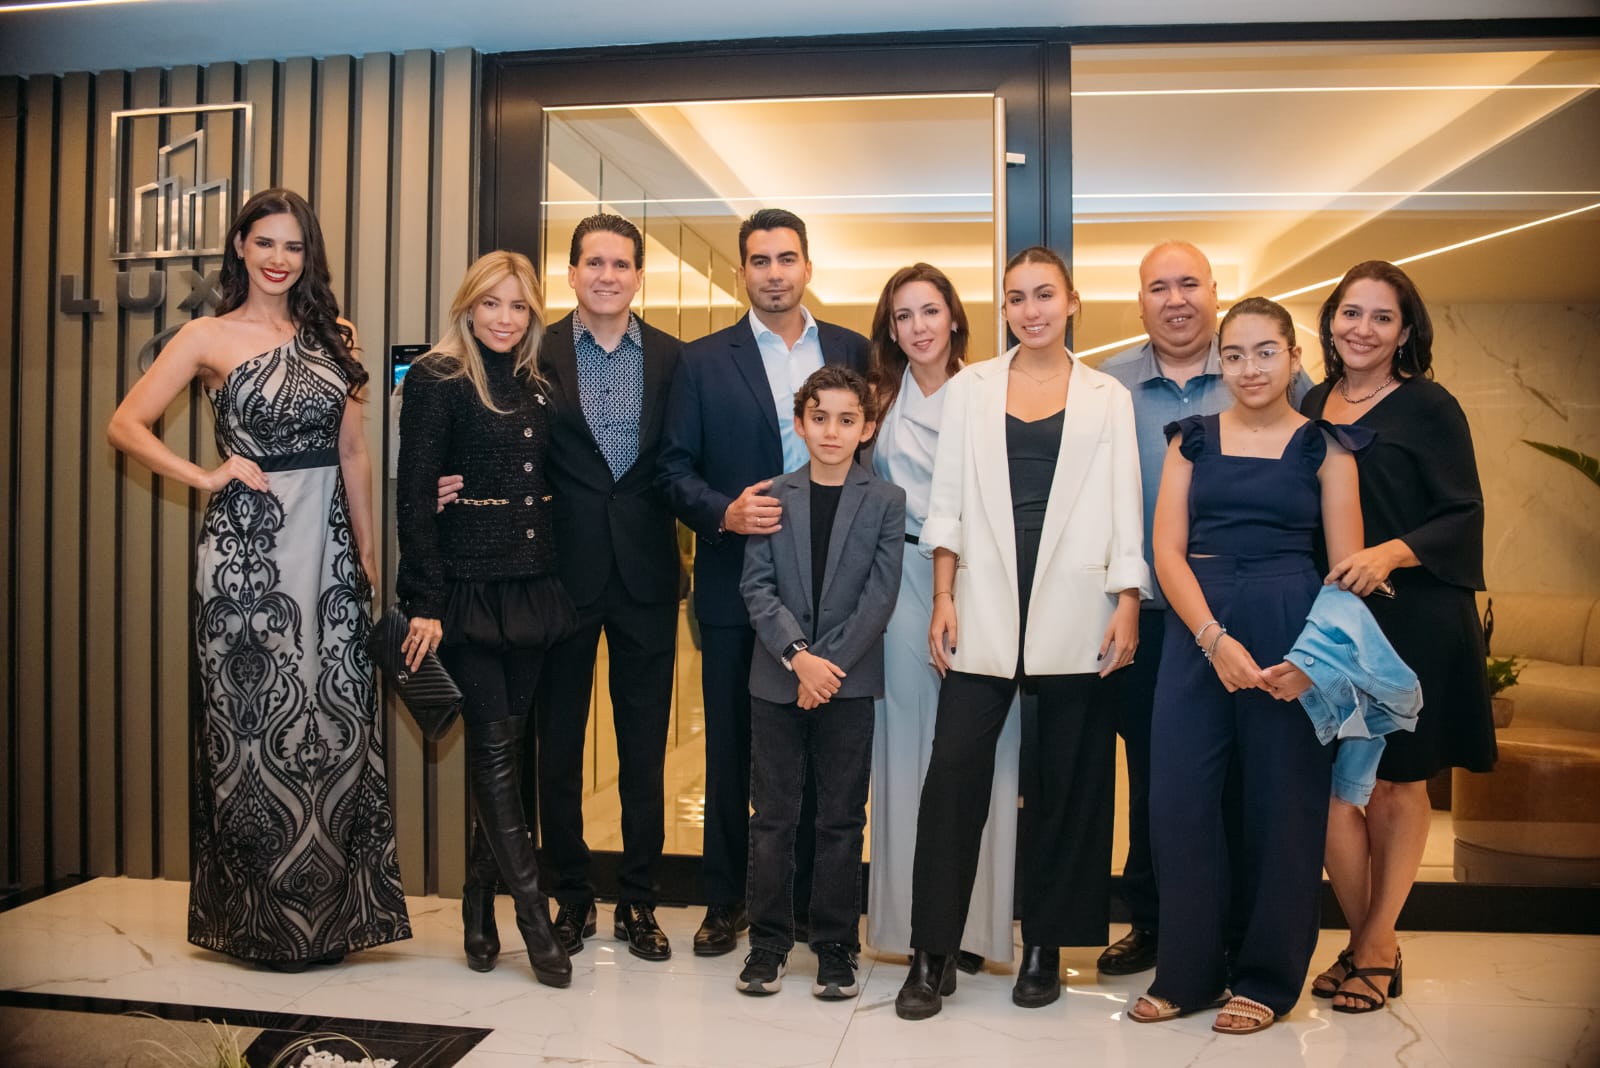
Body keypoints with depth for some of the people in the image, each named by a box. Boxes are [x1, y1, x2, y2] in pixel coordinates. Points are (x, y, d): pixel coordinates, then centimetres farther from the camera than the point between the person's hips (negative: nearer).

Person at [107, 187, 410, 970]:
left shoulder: (331, 337, 12)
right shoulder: (210, 337, 3)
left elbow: (353, 454, 11)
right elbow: (126, 425, 0)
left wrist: (368, 554, 9)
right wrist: (205, 476, -9)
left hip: (328, 546, 3)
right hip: (247, 549, -3)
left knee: (335, 720, 4)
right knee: (254, 721, 4)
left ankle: (329, 911, 19)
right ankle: (263, 921, 19)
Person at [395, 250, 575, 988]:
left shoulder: (534, 387, 13)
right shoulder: (436, 381, -4)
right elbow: (414, 496, -8)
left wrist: (554, 583, 5)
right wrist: (425, 602, -13)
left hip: (531, 587, 6)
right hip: (468, 586, -5)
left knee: (506, 743, 10)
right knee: (494, 746, -2)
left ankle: (480, 906, 23)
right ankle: (534, 917, 4)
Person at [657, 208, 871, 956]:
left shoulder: (852, 351, 7)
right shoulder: (703, 361, 3)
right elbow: (674, 472, 1)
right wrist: (725, 512, -18)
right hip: (735, 584, 0)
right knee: (731, 748, 10)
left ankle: (814, 898, 24)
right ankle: (725, 901, 25)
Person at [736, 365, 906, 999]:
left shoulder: (885, 501, 2)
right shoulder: (772, 497, 5)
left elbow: (880, 595, -4)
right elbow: (757, 586, -2)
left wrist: (829, 665, -11)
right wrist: (798, 655, -13)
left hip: (848, 681, -1)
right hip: (776, 679, 1)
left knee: (842, 820, 6)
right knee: (771, 816, 6)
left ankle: (836, 948, 18)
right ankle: (768, 943, 19)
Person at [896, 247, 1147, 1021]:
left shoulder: (1107, 398, 10)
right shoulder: (969, 388, 11)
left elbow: (1125, 508, 5)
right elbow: (947, 498, 6)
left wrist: (1128, 605, -4)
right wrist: (942, 597, -2)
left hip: (1075, 611, 0)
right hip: (984, 607, 0)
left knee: (1066, 778, 6)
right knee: (955, 769, -7)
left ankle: (1044, 945, 21)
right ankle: (933, 952, 3)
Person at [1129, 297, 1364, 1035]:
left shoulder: (1324, 445, 5)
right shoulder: (1193, 439, 9)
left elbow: (1347, 567, -1)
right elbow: (1167, 551, 1)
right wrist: (1214, 639, -13)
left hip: (1291, 630, -1)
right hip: (1195, 629, 2)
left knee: (1283, 803, 4)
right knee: (1179, 799, 0)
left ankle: (1266, 978, 22)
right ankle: (1187, 972, 18)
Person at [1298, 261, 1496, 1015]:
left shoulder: (1429, 408, -4)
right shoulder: (1312, 406, 9)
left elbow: (1464, 516, -8)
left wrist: (1390, 554, -24)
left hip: (1411, 621, -3)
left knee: (1397, 782, 7)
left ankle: (1374, 944, 23)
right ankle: (1371, 942, 19)